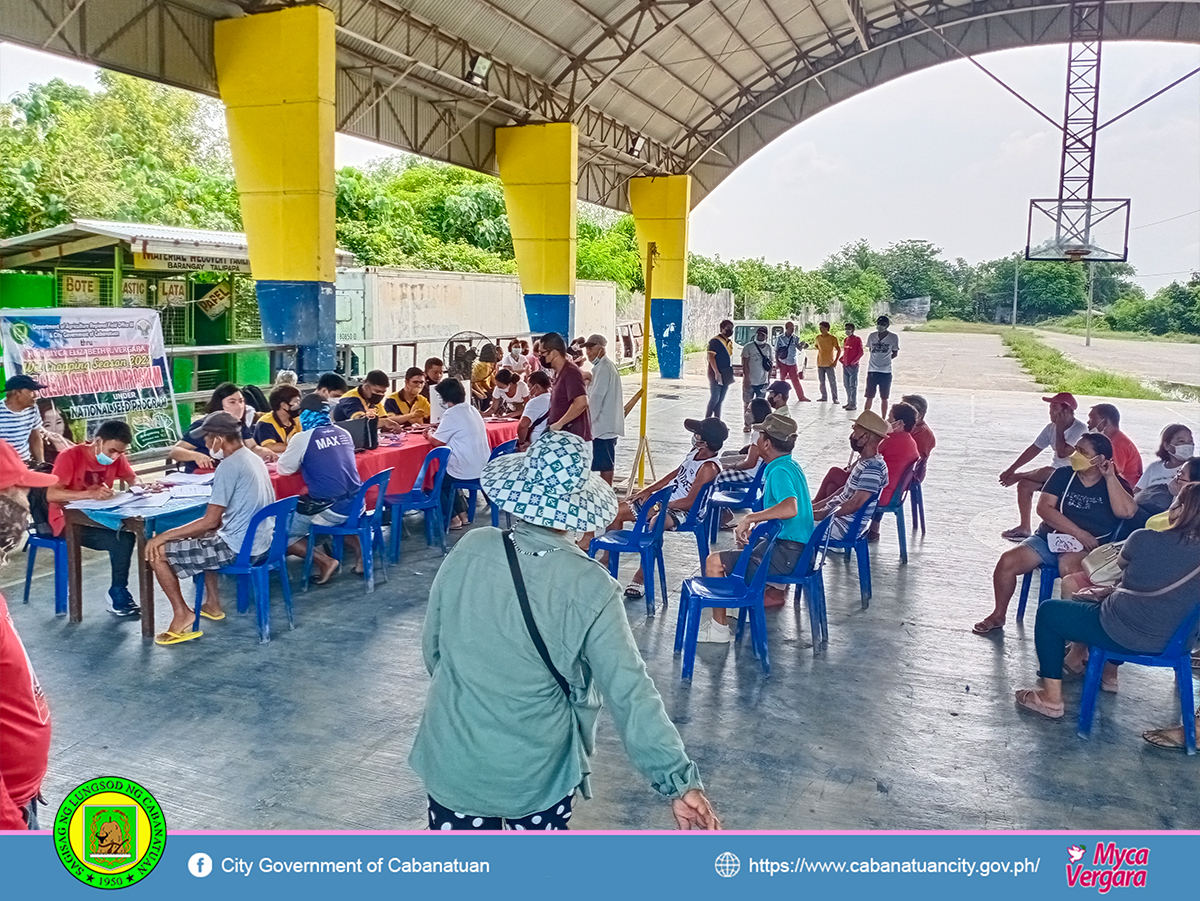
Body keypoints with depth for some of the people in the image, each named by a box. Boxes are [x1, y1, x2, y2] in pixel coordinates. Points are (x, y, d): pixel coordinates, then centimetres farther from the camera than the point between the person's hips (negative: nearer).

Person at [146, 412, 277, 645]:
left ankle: (182, 614, 6)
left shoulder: (228, 467, -19)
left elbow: (210, 522, -20)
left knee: (157, 551, -1)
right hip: (259, 541, 10)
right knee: (200, 538, 34)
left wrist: (164, 536, -12)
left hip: (238, 547, -10)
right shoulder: (253, 458, 9)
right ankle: (212, 603, 33)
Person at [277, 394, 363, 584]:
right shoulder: (343, 432, 8)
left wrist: (301, 461, 22)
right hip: (355, 504, 6)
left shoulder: (303, 438, -8)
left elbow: (283, 470, 4)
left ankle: (325, 561, -4)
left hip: (329, 509, -6)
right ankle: (360, 550, 17)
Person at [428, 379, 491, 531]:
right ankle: (462, 513, 25)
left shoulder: (451, 414, -17)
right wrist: (441, 427, 17)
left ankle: (453, 518, 15)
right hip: (484, 470, 8)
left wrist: (428, 435, 6)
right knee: (445, 474, 30)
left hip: (466, 473, -8)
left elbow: (436, 441, -14)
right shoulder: (472, 410, 6)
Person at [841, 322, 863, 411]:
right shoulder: (845, 339, 14)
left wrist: (854, 361, -16)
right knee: (846, 385, 12)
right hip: (845, 365, 8)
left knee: (853, 385, -6)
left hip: (853, 366, -8)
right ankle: (849, 402, 21)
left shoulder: (857, 339, -8)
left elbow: (860, 353, -9)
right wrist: (842, 359, 10)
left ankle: (853, 404, -3)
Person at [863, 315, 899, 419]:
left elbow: (895, 353, 6)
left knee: (884, 398, 8)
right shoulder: (871, 336, 0)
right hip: (872, 371, 1)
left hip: (886, 372, -1)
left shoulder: (893, 337, -5)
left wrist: (886, 359, -3)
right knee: (869, 397, 5)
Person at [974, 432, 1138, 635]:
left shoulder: (1113, 483, 2)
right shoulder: (1064, 475, 8)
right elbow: (1044, 507, -4)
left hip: (1084, 548, -4)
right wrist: (1077, 532, -13)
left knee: (1070, 570, -39)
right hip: (1048, 538, 4)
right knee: (1007, 561, -18)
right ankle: (998, 614, 1)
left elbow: (1126, 511, -19)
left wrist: (1110, 477, -15)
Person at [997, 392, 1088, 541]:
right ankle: (1024, 528, -2)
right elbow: (1033, 449, 3)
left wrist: (1059, 429, -19)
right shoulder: (1051, 427, 4)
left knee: (1046, 472, -36)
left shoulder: (1080, 429, -18)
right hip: (1054, 474, 7)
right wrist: (1011, 469, -4)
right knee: (1024, 484, -8)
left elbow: (1062, 453, -28)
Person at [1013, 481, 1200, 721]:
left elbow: (1121, 562, 2)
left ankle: (1052, 699, 11)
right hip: (1168, 644, 7)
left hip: (1120, 636, -7)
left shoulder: (1146, 539, -21)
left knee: (1048, 611, 13)